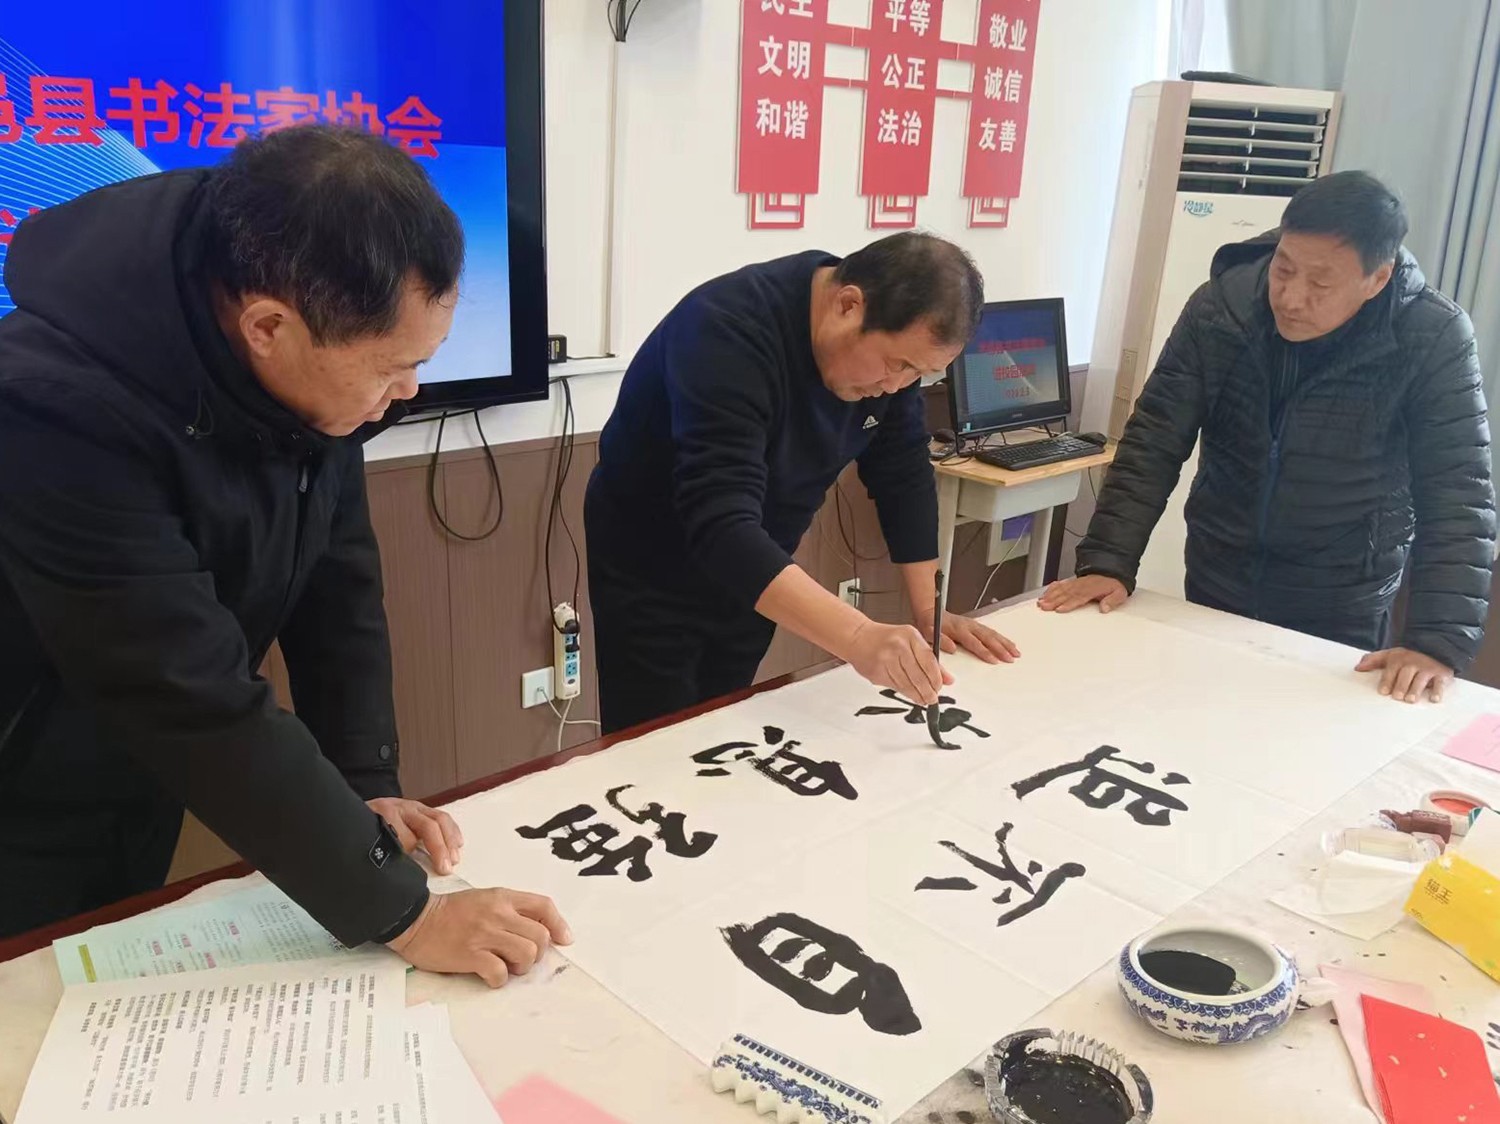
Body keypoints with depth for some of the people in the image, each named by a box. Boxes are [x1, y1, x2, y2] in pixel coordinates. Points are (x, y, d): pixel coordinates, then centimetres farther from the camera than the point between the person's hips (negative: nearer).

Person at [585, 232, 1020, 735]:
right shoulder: (730, 331, -33)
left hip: (757, 572, 6)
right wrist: (858, 638, -52)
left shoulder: (891, 340, -13)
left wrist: (929, 611, -9)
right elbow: (720, 525, -43)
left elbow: (904, 474, -2)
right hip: (653, 576, -6)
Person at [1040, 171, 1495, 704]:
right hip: (1215, 588, 2)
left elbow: (1457, 496, -20)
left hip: (1342, 615, -2)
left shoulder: (1434, 340, -19)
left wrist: (1438, 641, -30)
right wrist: (1107, 563, -21)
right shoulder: (1220, 307, -13)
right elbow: (1153, 443, -12)